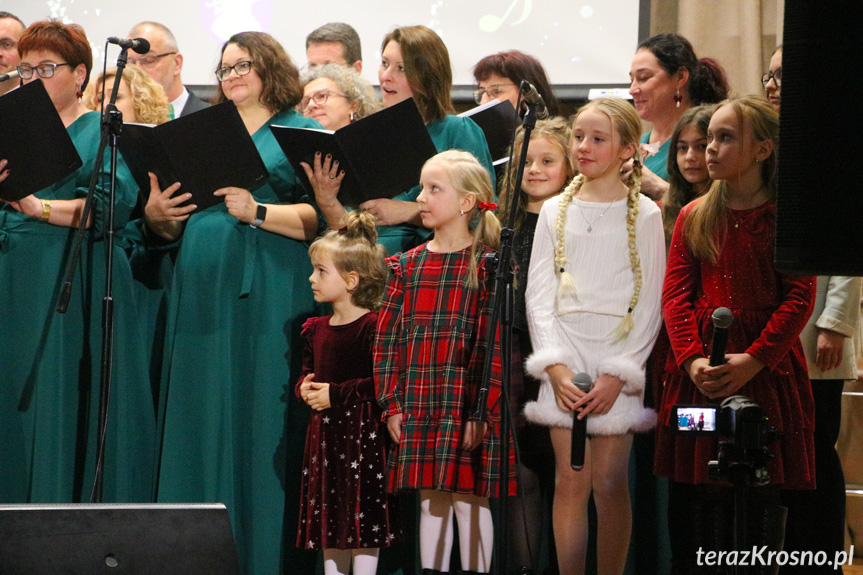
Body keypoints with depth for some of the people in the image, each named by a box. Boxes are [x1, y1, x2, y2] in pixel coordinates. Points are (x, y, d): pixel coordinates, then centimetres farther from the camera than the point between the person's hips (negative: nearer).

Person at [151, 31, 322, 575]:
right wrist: (157, 213, 1)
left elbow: (321, 218, -7)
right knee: (201, 426, 2)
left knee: (262, 424, -7)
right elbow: (171, 226, 23)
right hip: (202, 297, 5)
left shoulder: (303, 134, 5)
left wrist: (257, 212, -18)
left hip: (269, 299, -5)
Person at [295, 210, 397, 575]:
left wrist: (336, 395, -16)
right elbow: (307, 372, 24)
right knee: (329, 519, 10)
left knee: (363, 516, -5)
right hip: (325, 432, 8)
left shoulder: (373, 326, -13)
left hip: (362, 433, -8)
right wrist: (305, 388, 1)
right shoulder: (317, 329, 12)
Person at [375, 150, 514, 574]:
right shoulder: (408, 265, 10)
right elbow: (388, 337, 9)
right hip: (419, 410, 5)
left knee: (469, 499, -2)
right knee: (430, 500, 8)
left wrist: (481, 411, -14)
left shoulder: (486, 265, -4)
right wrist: (391, 404, 2)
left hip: (467, 408, -4)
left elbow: (495, 344, -9)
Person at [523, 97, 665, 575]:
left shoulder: (644, 214, 2)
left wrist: (618, 373, -11)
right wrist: (555, 368, -6)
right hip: (565, 354, 2)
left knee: (609, 482, -5)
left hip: (619, 355, -2)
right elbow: (538, 294, 7)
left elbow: (650, 302, -2)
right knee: (570, 480, -2)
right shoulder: (555, 211, 10)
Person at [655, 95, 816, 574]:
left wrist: (753, 360, -16)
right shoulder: (694, 217, 11)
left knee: (762, 494, -1)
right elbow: (676, 295, 4)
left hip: (767, 367, -3)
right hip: (699, 369, 3)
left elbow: (799, 299, -6)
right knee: (695, 492, 1)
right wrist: (692, 359, -12)